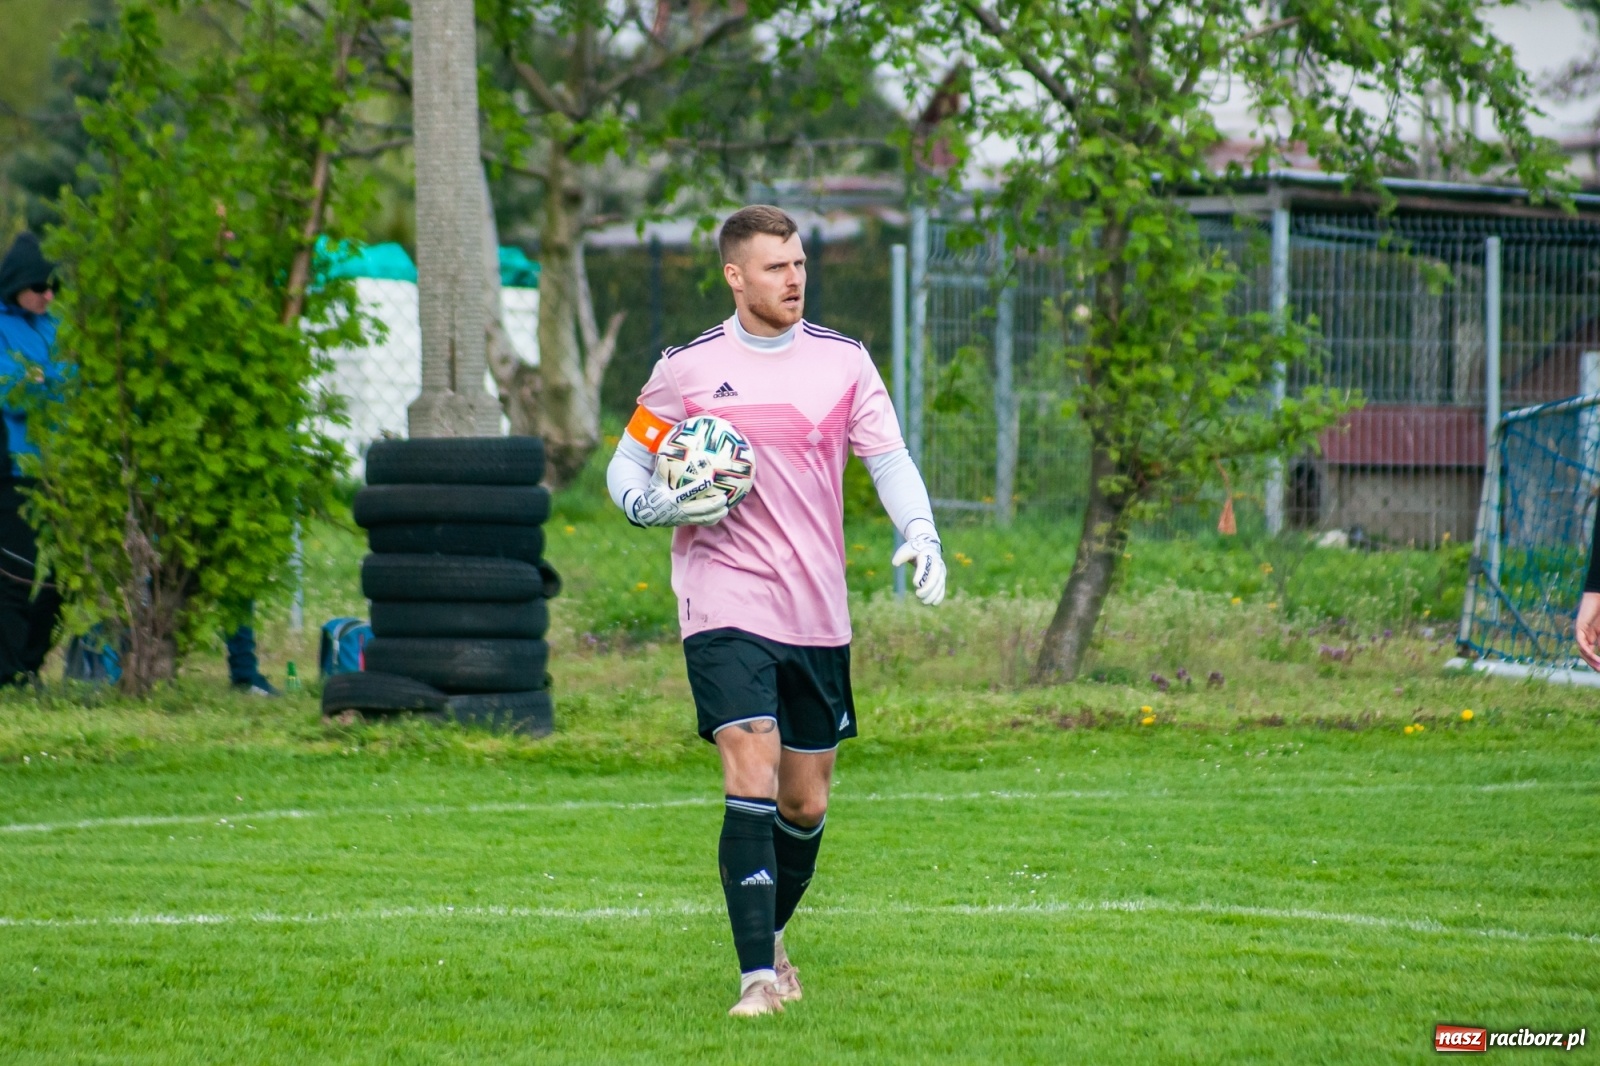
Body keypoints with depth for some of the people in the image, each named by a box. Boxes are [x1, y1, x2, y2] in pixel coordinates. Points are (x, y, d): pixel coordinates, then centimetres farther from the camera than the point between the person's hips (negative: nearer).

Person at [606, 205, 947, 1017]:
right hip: (726, 606, -3)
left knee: (806, 805, 11)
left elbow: (889, 459, 5)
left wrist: (920, 534, -13)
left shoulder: (843, 362, 6)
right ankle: (758, 975, -19)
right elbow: (626, 467, 8)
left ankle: (772, 934, 38)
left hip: (818, 614, 4)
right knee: (751, 782, -18)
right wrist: (662, 507, -14)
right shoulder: (686, 370, 0)